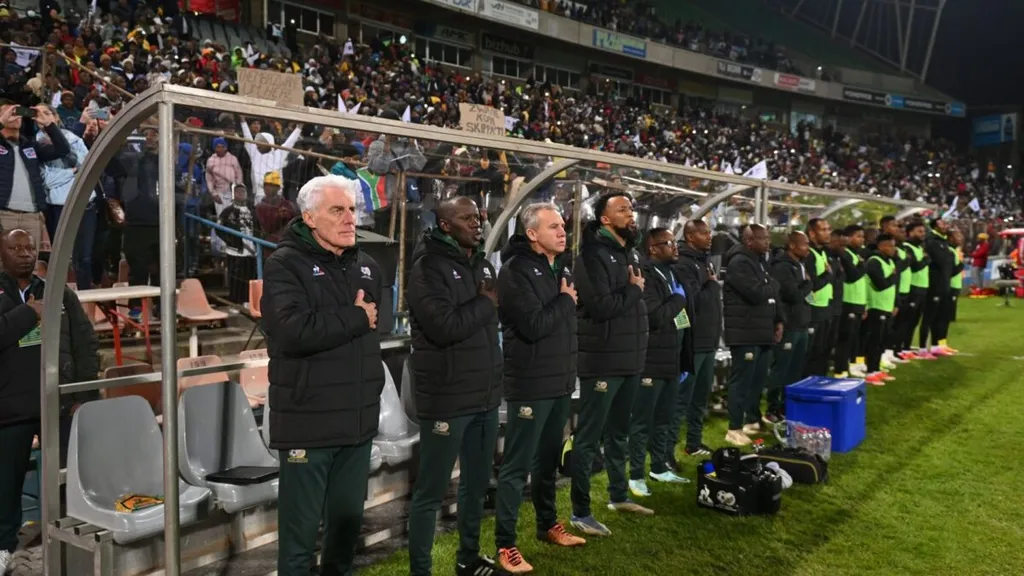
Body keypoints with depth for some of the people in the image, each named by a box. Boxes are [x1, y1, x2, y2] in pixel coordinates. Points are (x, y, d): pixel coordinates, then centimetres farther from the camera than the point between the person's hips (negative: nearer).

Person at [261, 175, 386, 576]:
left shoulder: (368, 267, 11)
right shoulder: (284, 266, -10)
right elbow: (293, 331, -26)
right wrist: (355, 318, -15)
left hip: (358, 419, 6)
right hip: (308, 421, -6)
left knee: (348, 520, 19)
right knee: (300, 531, 4)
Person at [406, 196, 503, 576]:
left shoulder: (484, 265, 13)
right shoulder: (428, 266, -12)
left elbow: (500, 314, 13)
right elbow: (443, 327, -23)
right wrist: (484, 304, -11)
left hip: (485, 394, 8)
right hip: (446, 398, -8)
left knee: (476, 483, 19)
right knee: (431, 492, 3)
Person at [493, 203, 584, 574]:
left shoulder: (563, 265, 11)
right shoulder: (515, 270, -14)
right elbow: (533, 325, -22)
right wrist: (565, 300, -10)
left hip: (559, 379, 8)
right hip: (530, 383, -8)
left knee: (548, 459, 20)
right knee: (517, 467, -1)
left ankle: (548, 525, 36)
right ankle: (505, 545, 8)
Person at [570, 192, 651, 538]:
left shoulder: (632, 253, 13)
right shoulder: (593, 254, -14)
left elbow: (645, 297, 21)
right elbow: (600, 306, -24)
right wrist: (633, 290, -10)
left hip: (630, 358, 9)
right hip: (602, 360, -9)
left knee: (619, 433, 21)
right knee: (588, 437, -1)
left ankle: (619, 496, 36)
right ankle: (580, 513, 8)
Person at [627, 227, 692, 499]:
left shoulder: (672, 274, 14)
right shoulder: (645, 276, -16)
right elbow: (655, 317, -26)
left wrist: (685, 357, 17)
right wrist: (678, 299, -11)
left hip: (672, 359, 9)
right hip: (651, 361, -9)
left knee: (663, 418, 17)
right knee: (642, 420, 0)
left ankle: (660, 468, 30)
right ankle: (636, 475, 9)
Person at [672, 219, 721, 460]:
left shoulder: (706, 261, 15)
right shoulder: (683, 265, -14)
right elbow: (692, 301, -23)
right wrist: (712, 284, -8)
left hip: (708, 341, 9)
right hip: (692, 342, -9)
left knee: (700, 397, 16)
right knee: (682, 398, -7)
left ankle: (694, 442, 28)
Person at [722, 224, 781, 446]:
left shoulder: (760, 261, 17)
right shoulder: (739, 262, -15)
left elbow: (770, 296, 23)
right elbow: (757, 293, -24)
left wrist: (777, 321, 13)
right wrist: (774, 286, -5)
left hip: (762, 332, 10)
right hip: (745, 334, -9)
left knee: (758, 380, 15)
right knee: (742, 380, -5)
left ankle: (752, 420, 28)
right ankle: (734, 428, 2)